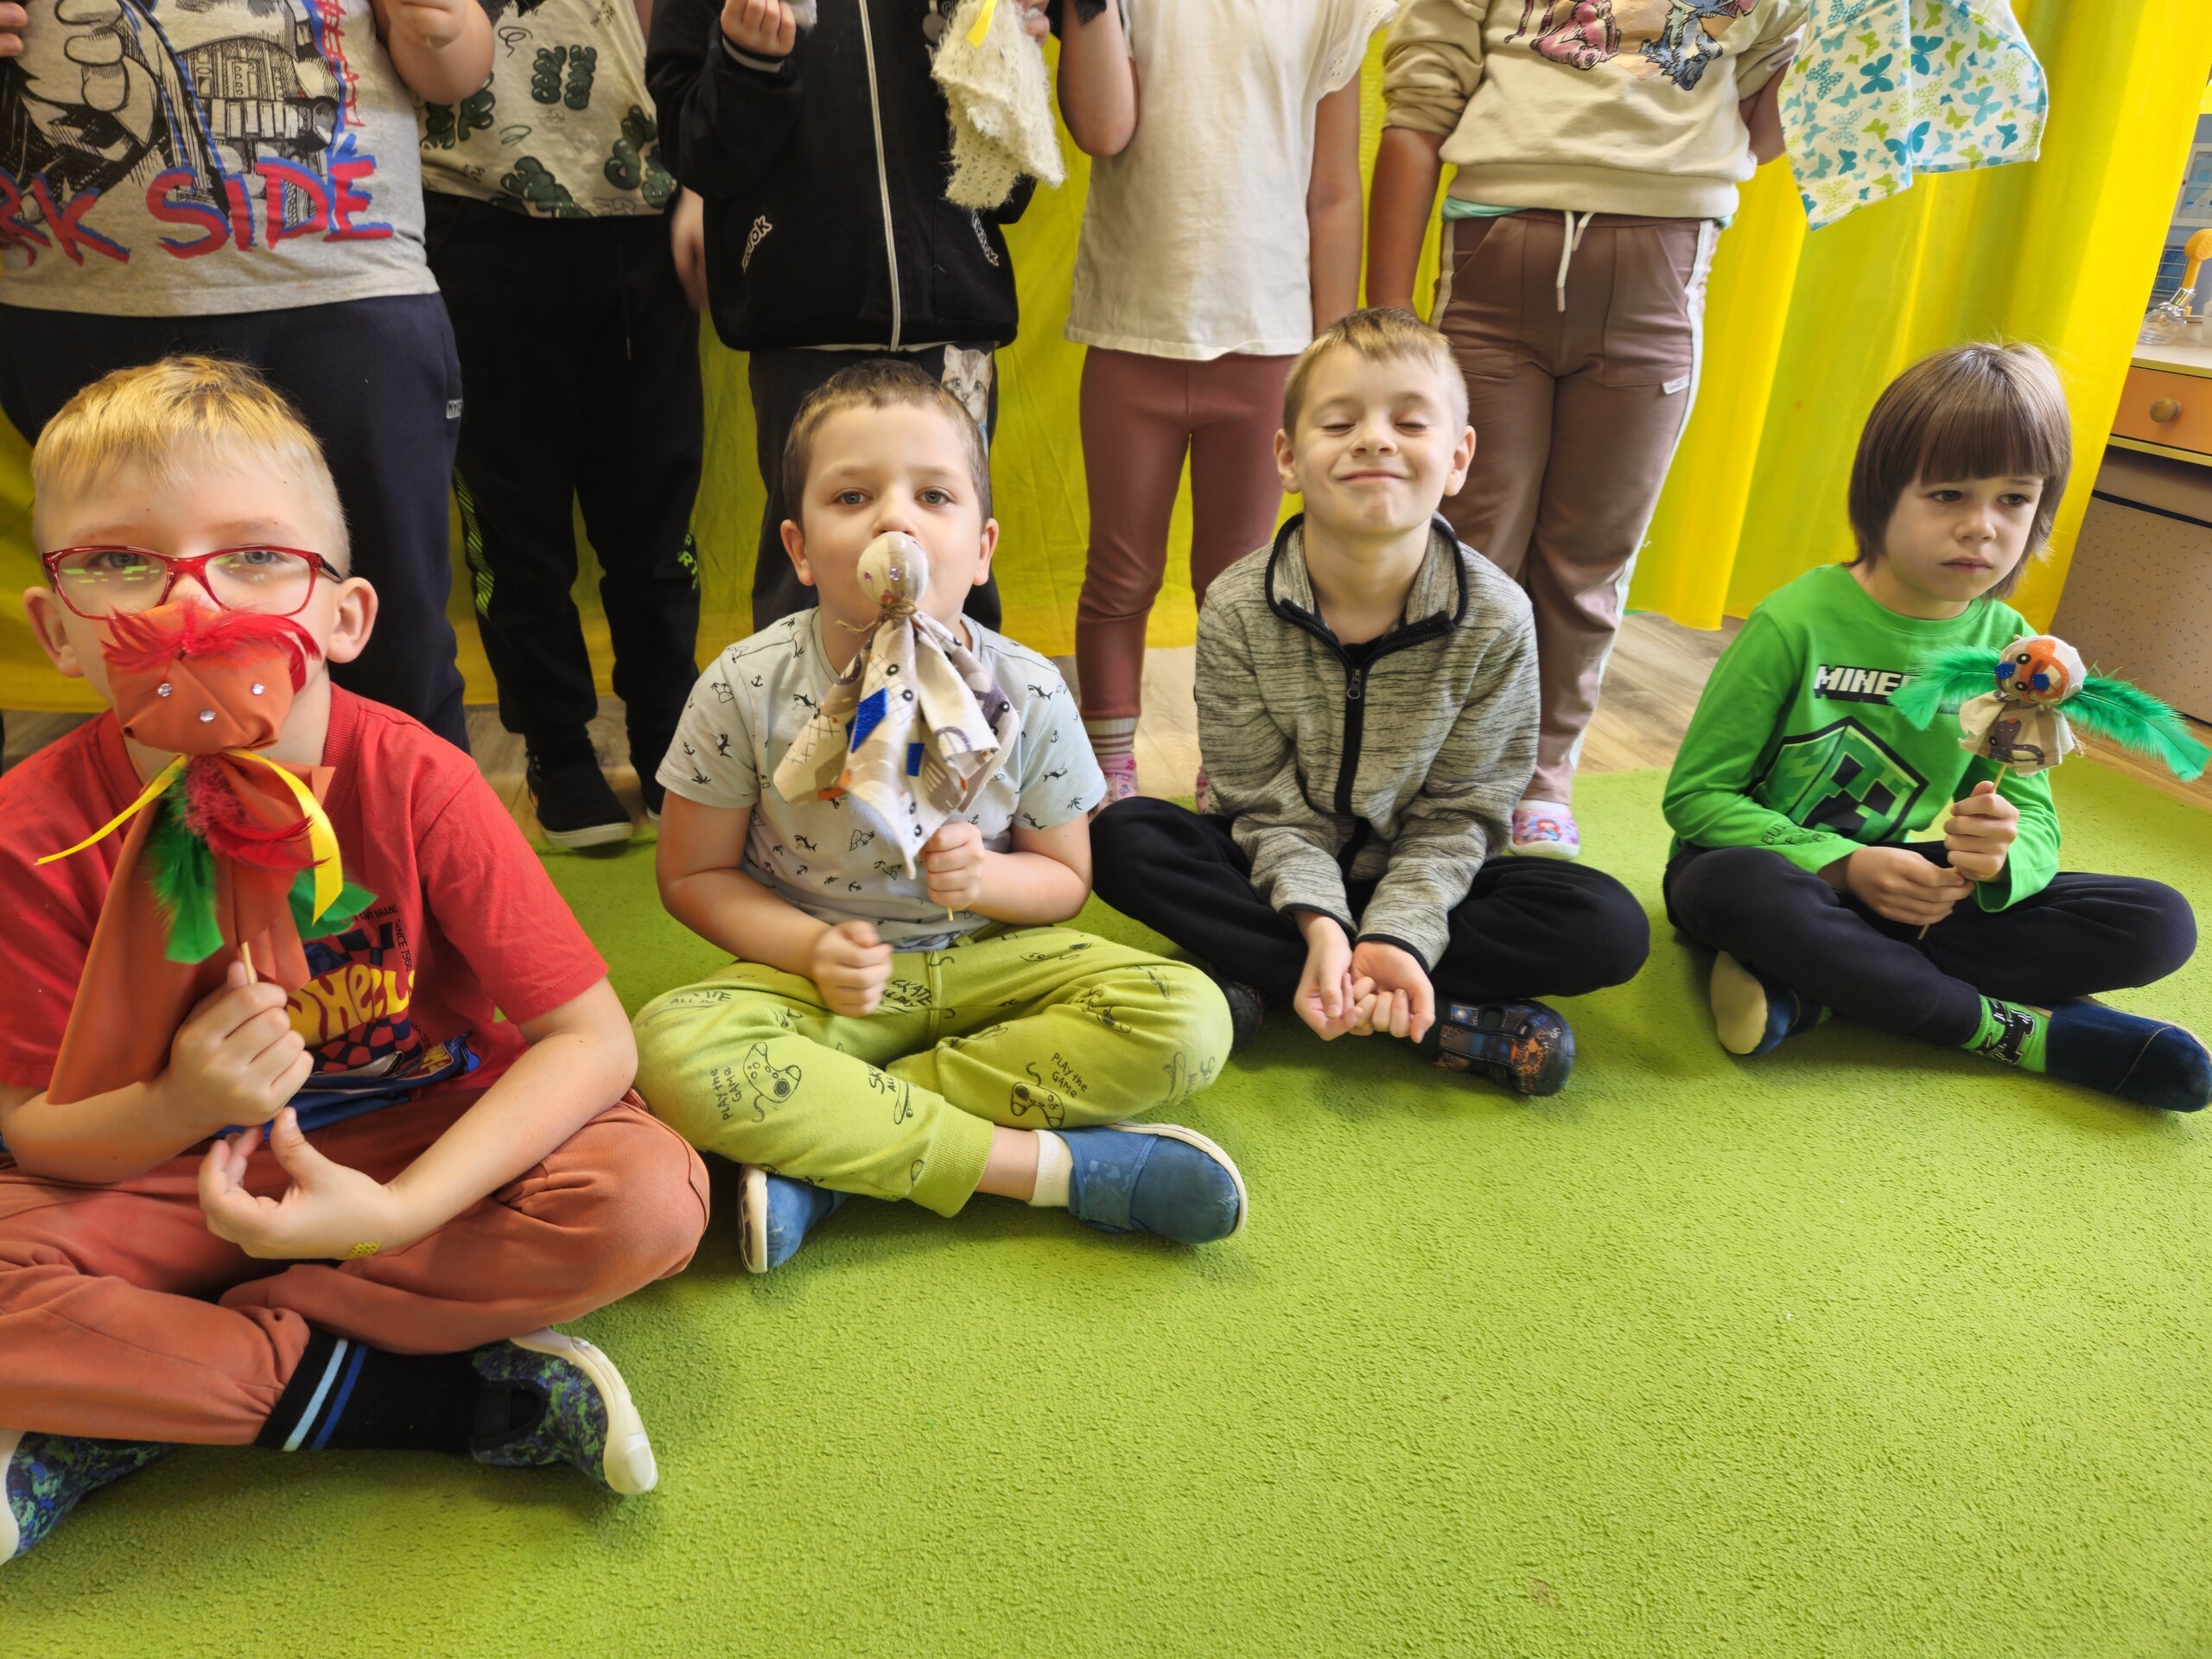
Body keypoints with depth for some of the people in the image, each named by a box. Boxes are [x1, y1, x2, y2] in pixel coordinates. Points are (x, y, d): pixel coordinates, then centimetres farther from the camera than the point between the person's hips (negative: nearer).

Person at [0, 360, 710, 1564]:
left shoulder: (410, 783, -20)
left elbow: (591, 1036, -19)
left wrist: (399, 1211, -29)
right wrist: (175, 1107, -30)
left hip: (427, 1139, 0)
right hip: (179, 1174, 0)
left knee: (648, 1196, -28)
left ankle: (131, 1413, -17)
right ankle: (454, 1398, -18)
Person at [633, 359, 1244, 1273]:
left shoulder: (1028, 693, -11)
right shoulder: (744, 691, -13)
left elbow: (1065, 877, 3)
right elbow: (694, 875, -1)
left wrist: (984, 878, -21)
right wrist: (810, 947, -19)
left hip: (982, 960, 2)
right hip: (822, 973, -1)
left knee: (1189, 1020, -22)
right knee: (672, 1050, -33)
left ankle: (829, 1148, -22)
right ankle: (1051, 1164, -26)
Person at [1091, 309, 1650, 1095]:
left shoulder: (1496, 619, -15)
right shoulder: (1237, 611, -16)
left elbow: (1457, 813, -12)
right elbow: (1268, 804, -13)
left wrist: (1399, 937, -27)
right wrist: (1320, 923, -29)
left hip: (1411, 877, 0)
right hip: (1283, 874, 0)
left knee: (1611, 927, -22)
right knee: (1123, 838, -28)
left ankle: (1261, 984, -23)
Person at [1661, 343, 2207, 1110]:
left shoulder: (2009, 646, 0)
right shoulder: (1797, 622, -15)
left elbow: (2037, 824, 0)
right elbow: (1696, 793, -15)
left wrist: (2002, 857, -25)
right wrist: (1845, 866, -25)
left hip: (1912, 893, 5)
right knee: (1736, 887, -41)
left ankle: (1814, 988, -23)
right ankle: (2008, 1030, -21)